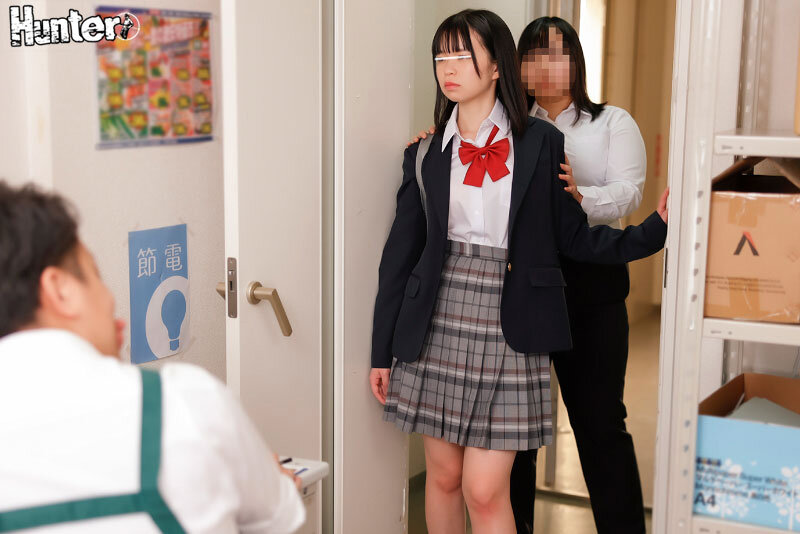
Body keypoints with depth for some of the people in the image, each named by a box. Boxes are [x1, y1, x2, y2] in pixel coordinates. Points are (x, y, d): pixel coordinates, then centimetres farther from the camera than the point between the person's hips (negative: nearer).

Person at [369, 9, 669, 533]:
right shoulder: (427, 153, 6)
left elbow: (575, 238, 4)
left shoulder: (541, 143, 1)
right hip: (438, 331, 3)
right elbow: (400, 252, 7)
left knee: (485, 490, -4)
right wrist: (383, 352, 8)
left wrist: (657, 228, -10)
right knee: (443, 476, 12)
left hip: (509, 334, -2)